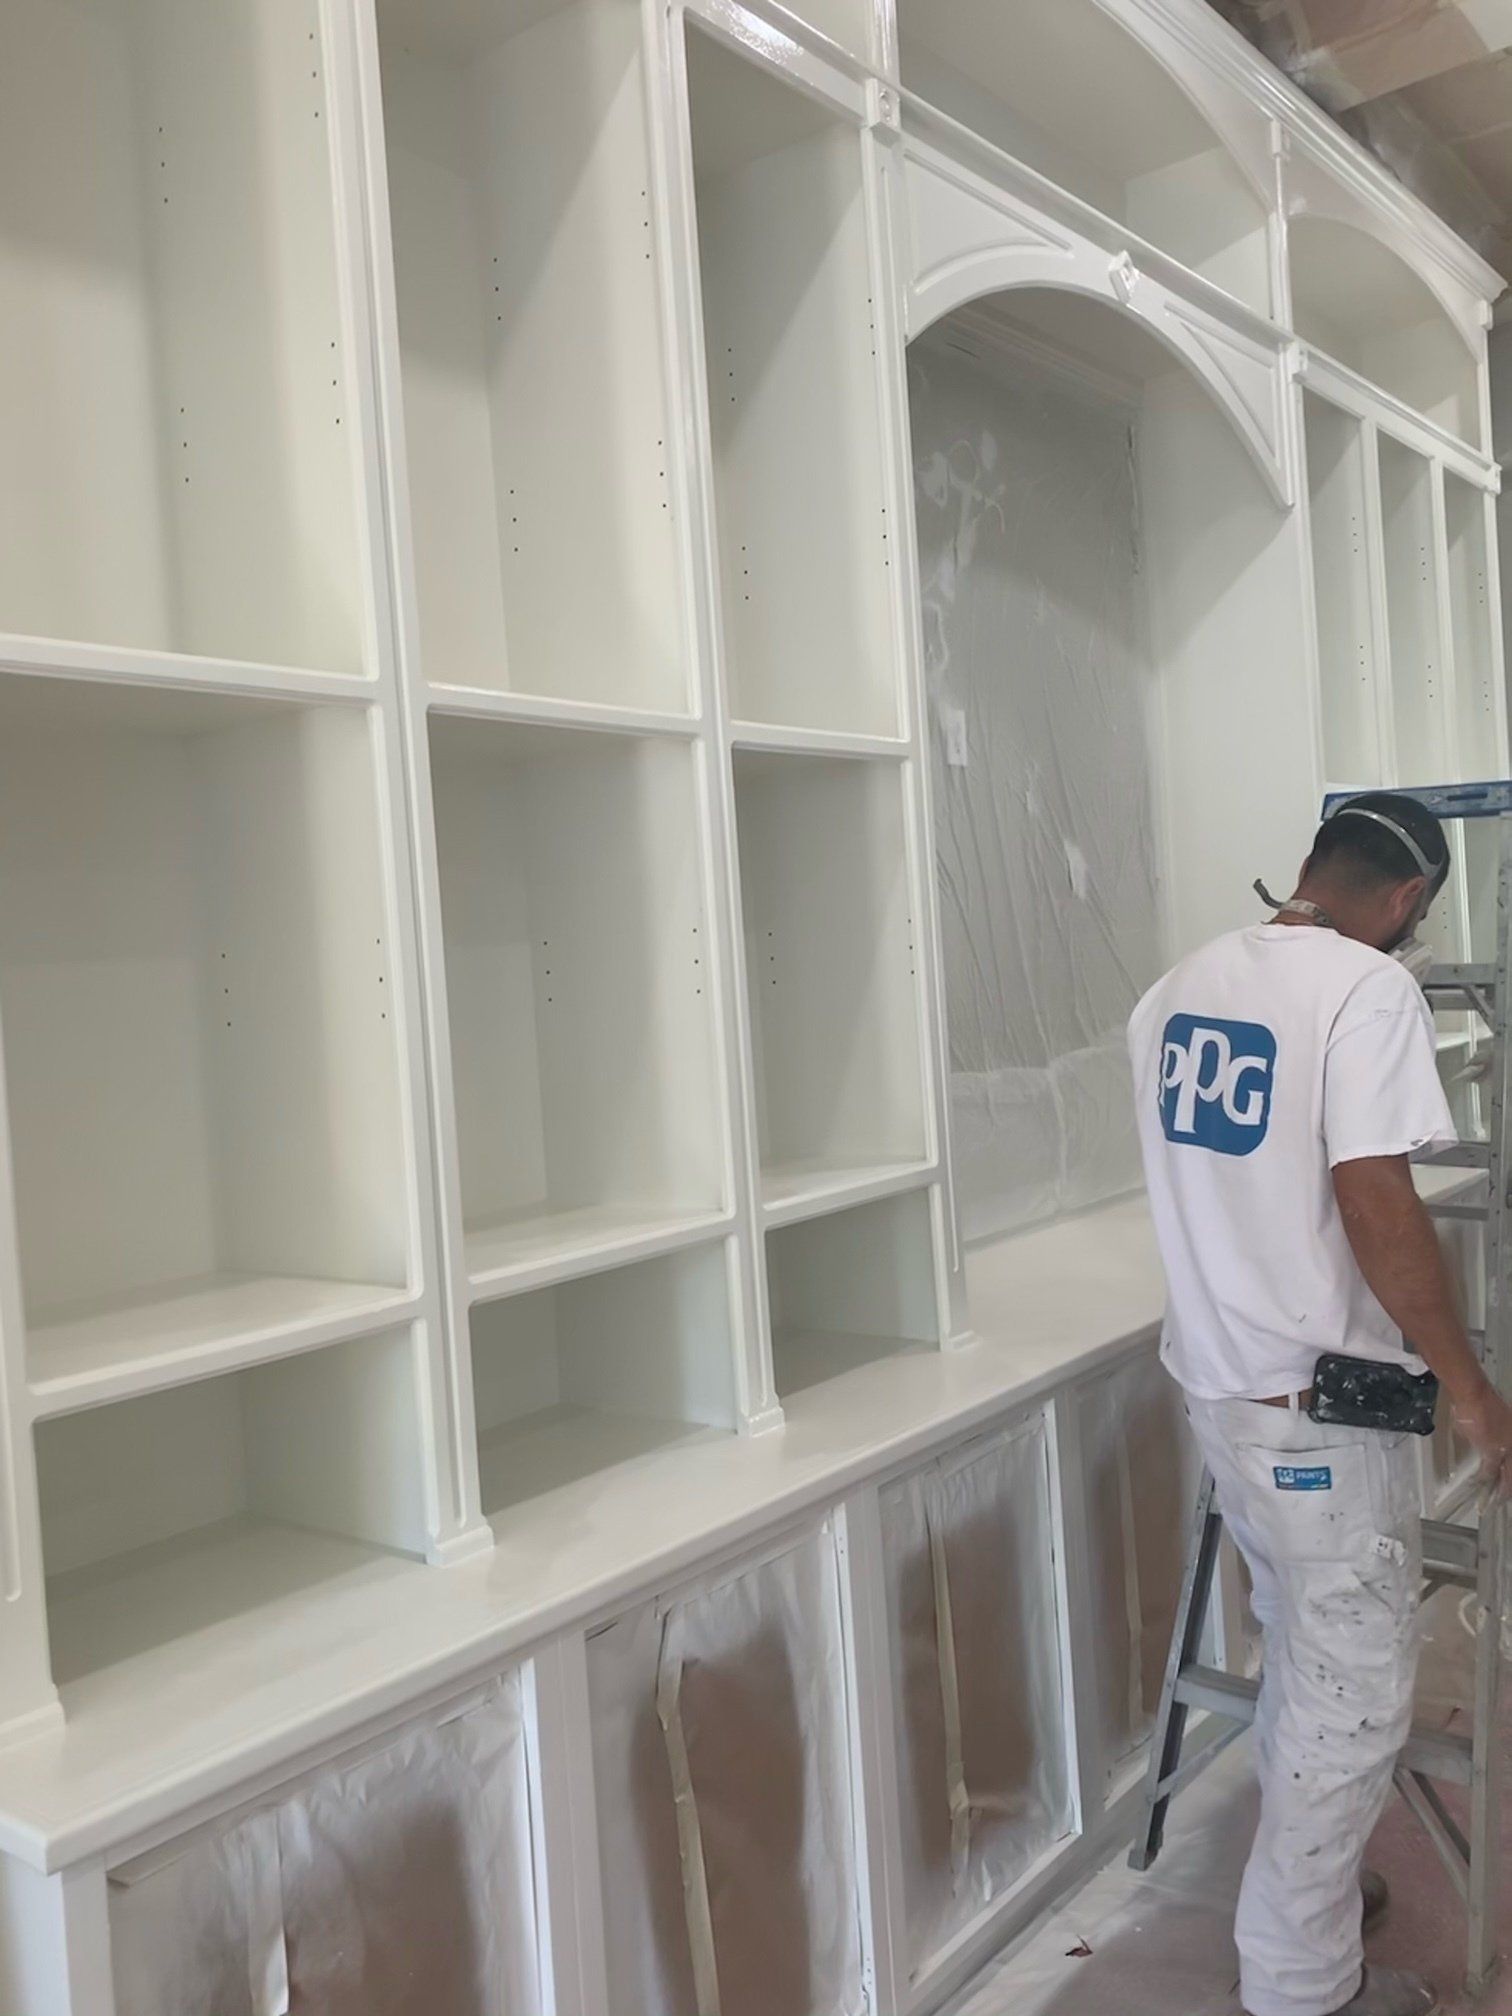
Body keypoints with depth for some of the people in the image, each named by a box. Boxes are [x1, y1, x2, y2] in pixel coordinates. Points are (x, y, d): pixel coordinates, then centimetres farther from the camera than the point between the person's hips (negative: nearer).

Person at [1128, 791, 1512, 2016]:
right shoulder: (1369, 989, -17)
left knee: (1304, 1660, 25)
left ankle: (1306, 1875, 41)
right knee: (1354, 1692, 8)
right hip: (1318, 1402, -8)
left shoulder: (1180, 989, 7)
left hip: (1218, 1379, 8)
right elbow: (1375, 1205, -23)